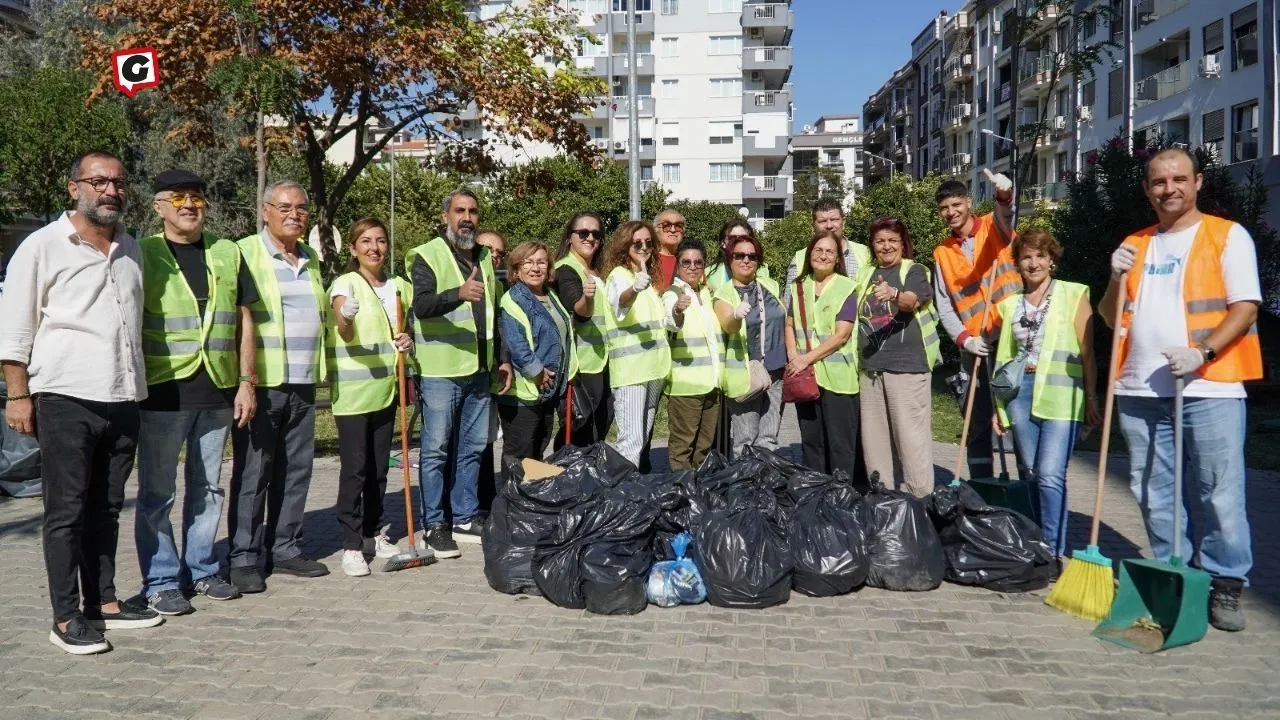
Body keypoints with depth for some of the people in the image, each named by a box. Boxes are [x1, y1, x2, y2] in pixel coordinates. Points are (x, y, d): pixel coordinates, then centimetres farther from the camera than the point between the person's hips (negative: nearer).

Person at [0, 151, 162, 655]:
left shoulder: (131, 250, 14)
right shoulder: (43, 246, -3)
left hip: (122, 399, 6)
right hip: (66, 399, -5)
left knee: (106, 508, 12)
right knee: (66, 510, 0)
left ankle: (103, 602, 21)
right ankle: (66, 618, 6)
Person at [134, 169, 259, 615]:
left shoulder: (228, 254, 10)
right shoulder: (142, 254, 0)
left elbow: (243, 323, 11)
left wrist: (246, 382, 5)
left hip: (217, 391, 4)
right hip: (163, 393, -3)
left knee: (207, 487, 12)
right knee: (157, 491, 2)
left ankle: (201, 568, 24)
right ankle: (161, 581, 12)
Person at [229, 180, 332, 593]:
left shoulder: (311, 259, 17)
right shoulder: (245, 253, -3)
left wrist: (321, 369, 19)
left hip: (303, 384, 6)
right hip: (262, 383, -6)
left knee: (296, 469, 10)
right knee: (253, 472, -1)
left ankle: (285, 548, 20)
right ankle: (243, 557, 7)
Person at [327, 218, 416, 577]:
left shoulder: (398, 286, 9)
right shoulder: (344, 284, -7)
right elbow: (346, 335, -22)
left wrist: (407, 342, -2)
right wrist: (345, 319, -45)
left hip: (385, 388, 6)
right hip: (352, 390, -5)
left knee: (378, 467, 12)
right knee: (354, 468, -5)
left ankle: (374, 533, 24)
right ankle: (351, 544, 0)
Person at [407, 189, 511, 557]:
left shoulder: (484, 257, 16)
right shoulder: (427, 256, -6)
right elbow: (422, 305, -22)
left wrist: (502, 358, 16)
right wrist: (459, 294, -39)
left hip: (478, 371, 7)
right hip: (440, 371, -7)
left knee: (472, 448, 12)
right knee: (436, 450, -1)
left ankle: (465, 518, 23)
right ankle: (434, 526, 8)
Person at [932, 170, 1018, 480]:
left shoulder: (994, 227, 2)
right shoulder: (942, 253, 11)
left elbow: (1006, 213, -24)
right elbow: (944, 306, 8)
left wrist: (1004, 193, -47)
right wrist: (964, 339, -8)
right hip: (975, 347, 4)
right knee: (977, 422, 8)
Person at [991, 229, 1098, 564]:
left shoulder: (1073, 295, 2)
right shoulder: (1010, 304, 14)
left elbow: (1087, 352, 1)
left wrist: (1091, 398, -2)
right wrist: (999, 406, 13)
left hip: (1059, 396, -4)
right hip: (1020, 393, 4)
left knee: (1050, 475, -12)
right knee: (1028, 473, 9)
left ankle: (1054, 551, -5)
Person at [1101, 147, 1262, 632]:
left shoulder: (1228, 236, 3)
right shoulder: (1134, 245, 17)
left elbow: (1245, 307, -6)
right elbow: (1110, 317, 16)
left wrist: (1202, 353, -19)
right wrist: (1116, 278, -2)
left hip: (1210, 389, -4)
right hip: (1141, 391, 5)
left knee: (1220, 494, -2)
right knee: (1154, 494, 10)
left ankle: (1225, 586, 10)